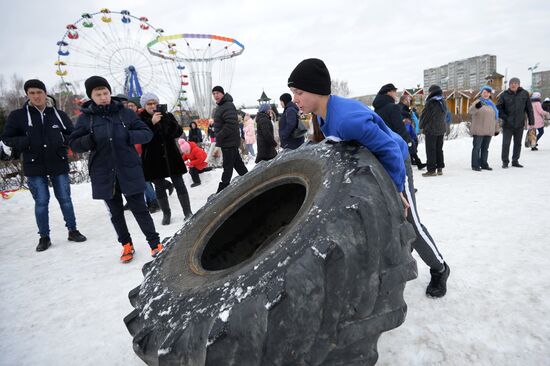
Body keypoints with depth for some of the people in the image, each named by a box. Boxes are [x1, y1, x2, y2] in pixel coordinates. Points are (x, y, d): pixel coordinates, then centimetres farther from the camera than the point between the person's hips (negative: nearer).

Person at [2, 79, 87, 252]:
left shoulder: (59, 114, 3)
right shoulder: (17, 115, 0)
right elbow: (7, 138, 5)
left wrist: (63, 140, -11)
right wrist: (24, 142, -15)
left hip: (59, 164, 1)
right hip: (34, 166, -1)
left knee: (65, 199, 8)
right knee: (41, 202, 4)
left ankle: (72, 230, 21)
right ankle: (44, 237, 17)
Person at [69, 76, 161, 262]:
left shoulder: (125, 112, -1)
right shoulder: (85, 117, 2)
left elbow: (147, 133, 1)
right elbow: (74, 144, 3)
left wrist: (128, 136, -18)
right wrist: (90, 140, -19)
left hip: (129, 172, -2)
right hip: (103, 175, 2)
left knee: (139, 208, 3)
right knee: (115, 213, 13)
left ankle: (155, 243, 15)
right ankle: (126, 245, 30)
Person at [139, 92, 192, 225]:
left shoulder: (167, 115, 3)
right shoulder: (140, 120, -1)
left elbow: (179, 132, -3)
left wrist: (168, 121, -20)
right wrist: (152, 123, -27)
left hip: (171, 156, 1)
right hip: (153, 159, 0)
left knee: (179, 184, 2)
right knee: (159, 187, 8)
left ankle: (187, 212, 12)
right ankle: (166, 214, 23)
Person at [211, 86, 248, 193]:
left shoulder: (228, 106, -15)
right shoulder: (220, 106, 17)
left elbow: (231, 124, -25)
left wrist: (219, 137, -20)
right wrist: (218, 137, 14)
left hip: (229, 142, -10)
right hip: (229, 142, 10)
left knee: (227, 166, -4)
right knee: (238, 163, 16)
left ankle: (222, 191, 1)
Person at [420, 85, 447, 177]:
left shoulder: (431, 102, -16)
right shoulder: (443, 102, 9)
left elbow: (424, 116, -12)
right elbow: (444, 115, 15)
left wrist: (422, 126, 2)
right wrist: (440, 124, 15)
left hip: (431, 129, -8)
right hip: (441, 129, 8)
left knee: (430, 150, -2)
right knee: (439, 149, 14)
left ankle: (431, 170, -1)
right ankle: (440, 168, 19)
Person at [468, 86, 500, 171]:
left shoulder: (491, 104, 17)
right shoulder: (478, 102, -3)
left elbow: (495, 118, 23)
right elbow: (470, 111, -24)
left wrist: (496, 129, 22)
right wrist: (476, 107, -45)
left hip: (489, 131, 7)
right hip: (478, 131, -6)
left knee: (485, 148, 12)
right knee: (477, 147, -4)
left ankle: (484, 164, 19)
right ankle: (475, 165, -1)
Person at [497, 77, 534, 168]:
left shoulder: (524, 94, 2)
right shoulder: (504, 95, -3)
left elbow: (529, 108, 5)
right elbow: (498, 108, 1)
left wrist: (531, 121, 2)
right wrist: (504, 117, -11)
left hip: (520, 124, 2)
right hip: (507, 125, -2)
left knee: (518, 144, 10)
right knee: (506, 144, -2)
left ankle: (515, 161, 21)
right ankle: (505, 162, 8)